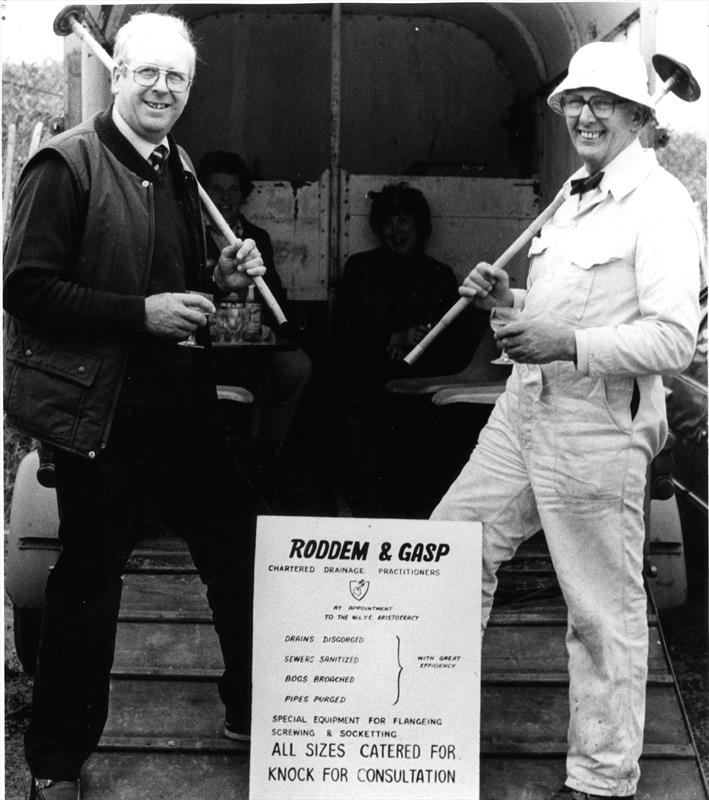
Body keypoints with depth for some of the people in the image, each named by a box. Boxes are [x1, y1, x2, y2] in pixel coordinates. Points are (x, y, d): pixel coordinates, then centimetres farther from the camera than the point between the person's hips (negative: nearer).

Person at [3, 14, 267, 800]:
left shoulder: (177, 170, 14)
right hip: (99, 410, -7)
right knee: (88, 579, 4)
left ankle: (253, 714, 33)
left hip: (178, 402, 7)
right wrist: (141, 313, -21)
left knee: (238, 545, 12)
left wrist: (221, 278, 4)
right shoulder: (65, 163, -11)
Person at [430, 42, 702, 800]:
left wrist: (568, 343, -26)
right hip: (525, 405, 9)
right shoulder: (576, 196, 17)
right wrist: (508, 298, 8)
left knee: (604, 611, 2)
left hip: (597, 425, -9)